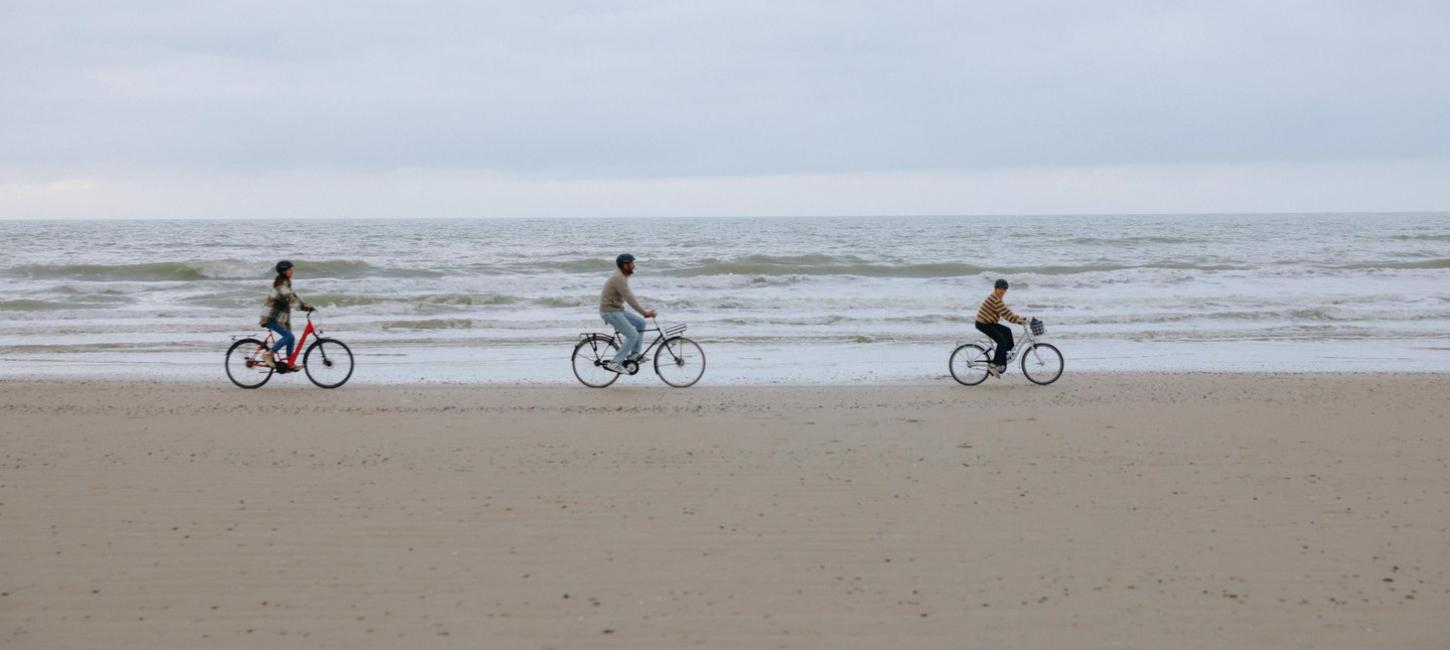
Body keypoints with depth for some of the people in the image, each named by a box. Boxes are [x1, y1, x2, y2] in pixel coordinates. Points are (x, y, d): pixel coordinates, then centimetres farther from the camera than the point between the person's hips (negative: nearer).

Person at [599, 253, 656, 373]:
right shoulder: (619, 279, -21)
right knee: (633, 336, -13)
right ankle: (615, 363, -13)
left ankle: (634, 354, 13)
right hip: (611, 312, -10)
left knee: (640, 323, 11)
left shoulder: (622, 277, 12)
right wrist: (644, 312, -23)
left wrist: (644, 311, 18)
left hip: (617, 310, 10)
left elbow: (630, 297, 19)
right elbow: (629, 298, -25)